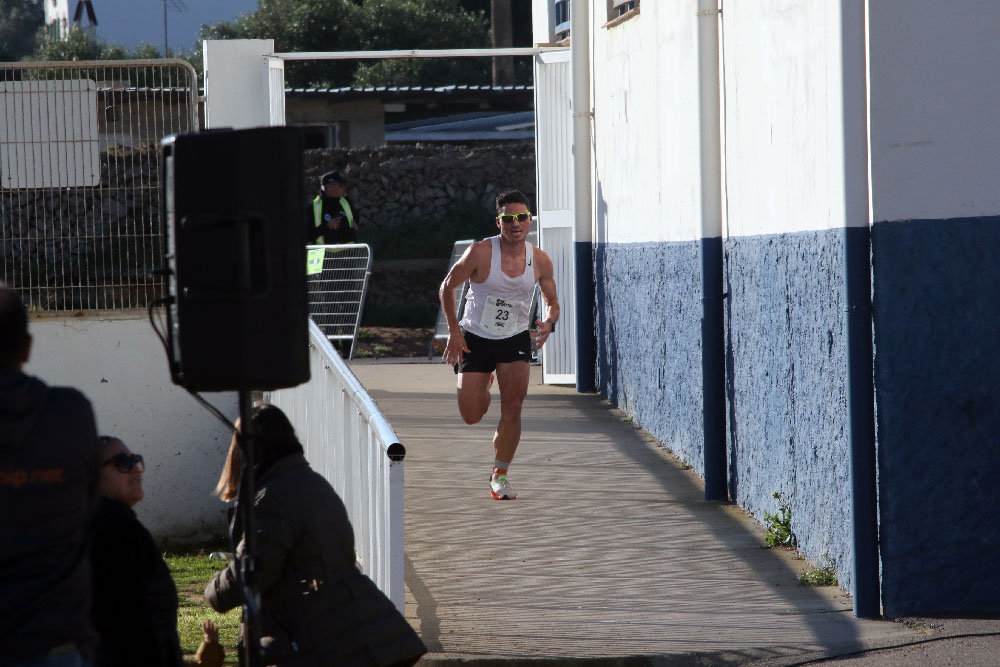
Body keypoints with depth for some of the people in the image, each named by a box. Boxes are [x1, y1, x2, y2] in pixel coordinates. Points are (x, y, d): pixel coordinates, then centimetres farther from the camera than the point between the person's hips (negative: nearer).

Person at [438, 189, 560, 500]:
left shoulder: (540, 260, -7)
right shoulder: (481, 253, -16)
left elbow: (552, 302, 6)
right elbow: (447, 286, -3)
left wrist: (549, 323, -16)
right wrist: (454, 329, -8)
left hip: (515, 338, 1)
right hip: (475, 338, -1)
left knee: (513, 404, -17)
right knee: (471, 416, 0)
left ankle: (500, 475, -3)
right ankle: (482, 387, 39)